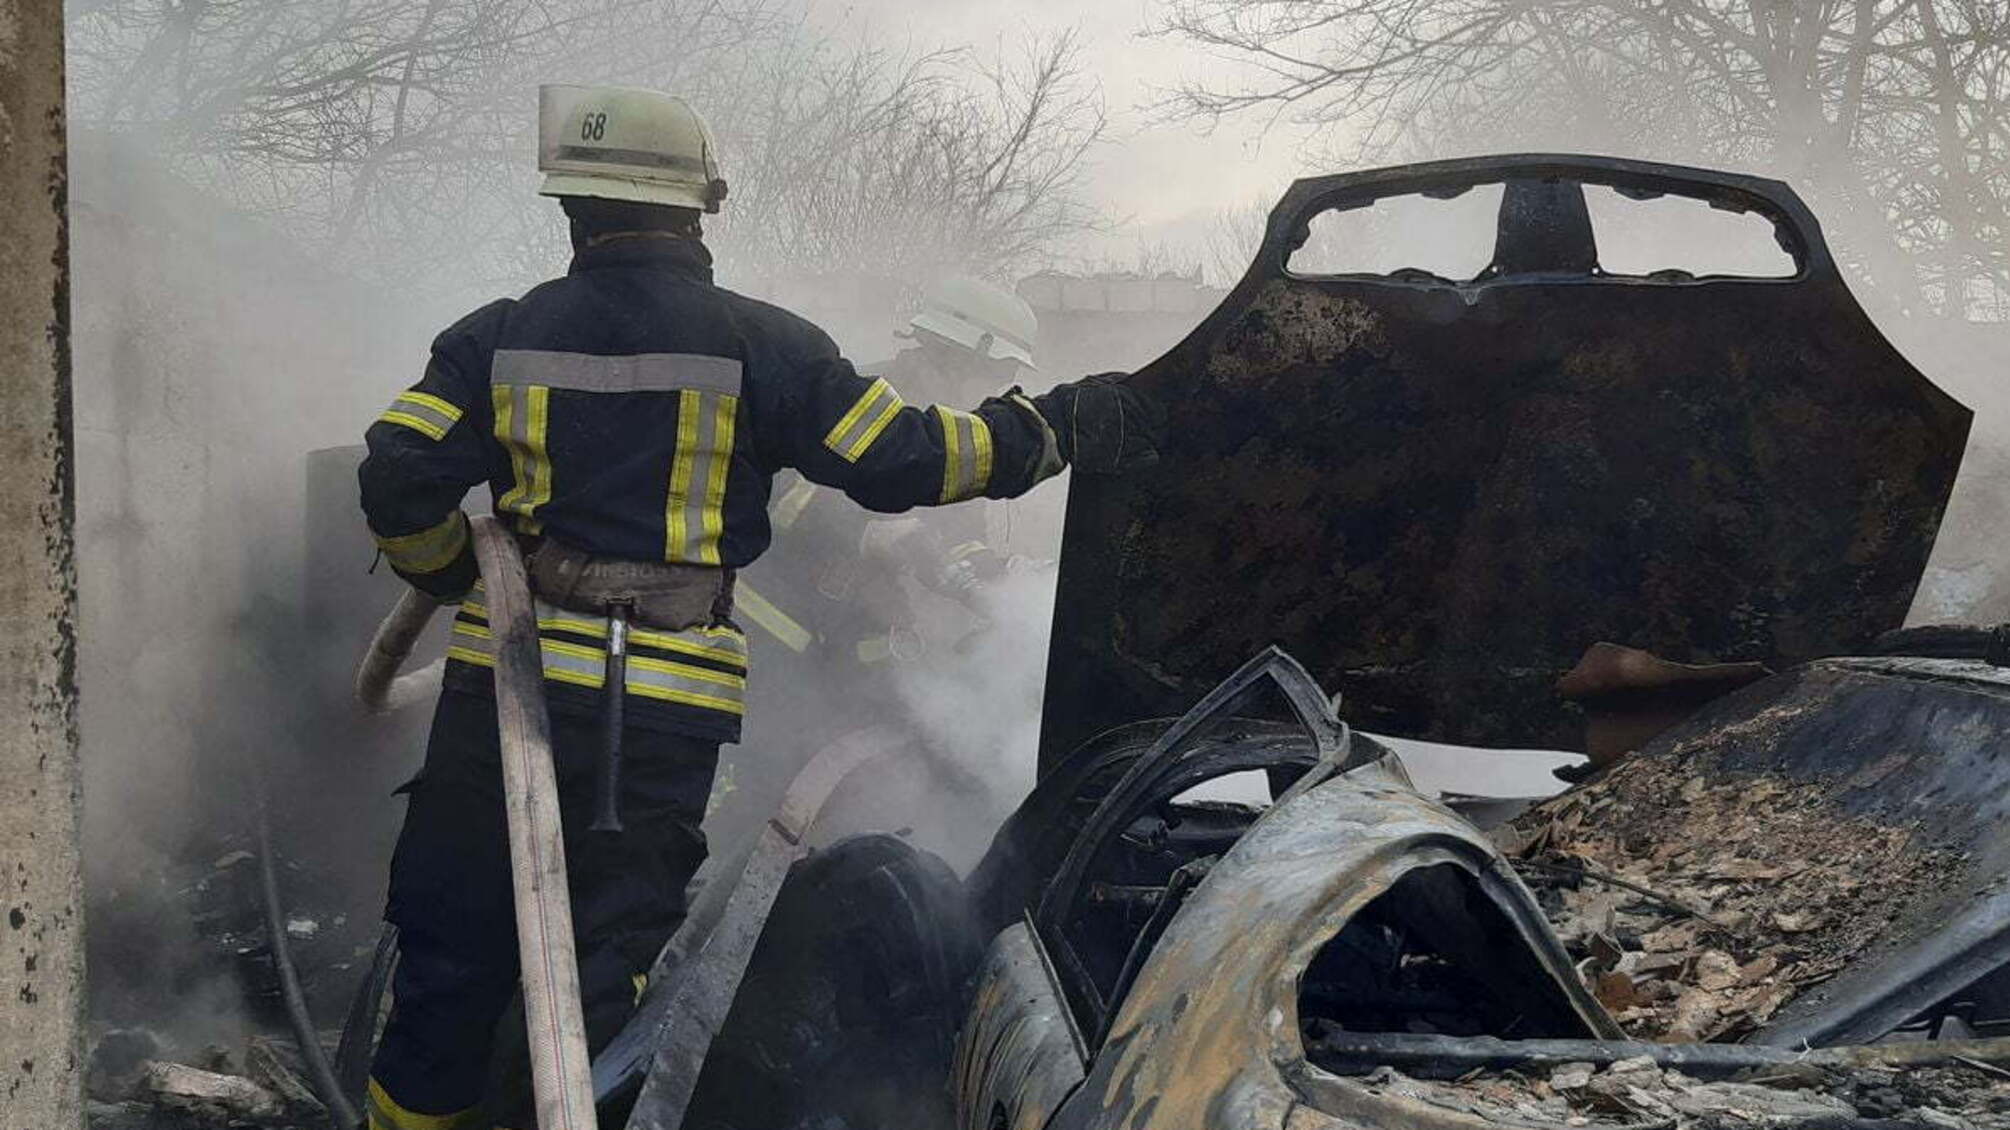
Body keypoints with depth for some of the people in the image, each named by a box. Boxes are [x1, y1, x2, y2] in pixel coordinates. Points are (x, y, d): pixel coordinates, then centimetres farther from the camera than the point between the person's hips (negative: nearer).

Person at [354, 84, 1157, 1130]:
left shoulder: (501, 337, 2)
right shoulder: (759, 345, -4)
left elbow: (399, 481, -4)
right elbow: (901, 459, -4)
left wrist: (452, 579, 17)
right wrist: (1053, 429, 8)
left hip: (505, 679, 2)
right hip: (664, 702, -2)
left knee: (455, 940, 14)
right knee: (608, 968, 7)